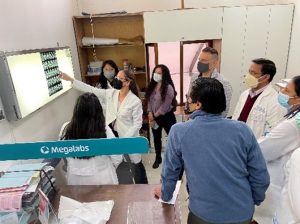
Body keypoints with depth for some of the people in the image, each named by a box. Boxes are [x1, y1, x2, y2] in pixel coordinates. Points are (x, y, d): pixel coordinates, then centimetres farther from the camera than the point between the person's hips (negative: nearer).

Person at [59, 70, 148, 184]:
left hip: (128, 137, -5)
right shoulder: (110, 93, -4)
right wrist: (71, 79, -10)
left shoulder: (135, 101, -18)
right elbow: (91, 90, -5)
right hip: (112, 135, 5)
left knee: (137, 164, 12)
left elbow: (137, 124, -16)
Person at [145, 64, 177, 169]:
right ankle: (158, 158, 36)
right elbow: (149, 101, 4)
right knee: (156, 138, 18)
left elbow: (165, 105, -18)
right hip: (154, 117, 7)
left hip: (167, 117, -7)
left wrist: (156, 114, -11)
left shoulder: (168, 88, -16)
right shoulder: (152, 86, 5)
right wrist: (150, 114, -8)